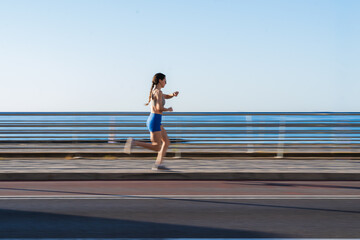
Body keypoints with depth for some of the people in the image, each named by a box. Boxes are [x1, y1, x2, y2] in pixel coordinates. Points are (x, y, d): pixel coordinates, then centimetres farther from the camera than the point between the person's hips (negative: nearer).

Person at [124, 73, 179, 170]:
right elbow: (159, 108, -26)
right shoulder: (158, 92, -15)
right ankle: (133, 142, -11)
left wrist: (174, 94, 8)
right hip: (155, 121, -10)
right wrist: (168, 109, -6)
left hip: (153, 120, 10)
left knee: (167, 142, 11)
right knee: (157, 147, -6)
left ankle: (158, 164, 5)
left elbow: (167, 96, 30)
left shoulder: (154, 91, 14)